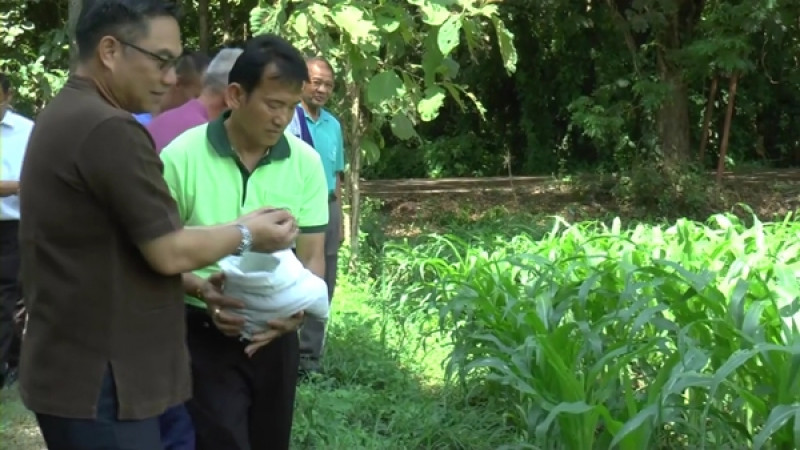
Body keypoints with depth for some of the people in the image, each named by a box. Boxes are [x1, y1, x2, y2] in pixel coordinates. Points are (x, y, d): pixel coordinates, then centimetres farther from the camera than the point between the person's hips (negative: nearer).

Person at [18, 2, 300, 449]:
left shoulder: (62, 116, 13)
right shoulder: (109, 128, -21)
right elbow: (169, 253, -18)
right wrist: (247, 234, -2)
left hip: (74, 369, 10)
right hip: (98, 381, -10)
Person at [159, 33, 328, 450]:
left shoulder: (306, 162, -3)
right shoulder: (182, 157, -13)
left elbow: (312, 256, 0)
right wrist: (201, 290, -25)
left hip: (275, 333, 4)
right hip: (204, 334, -4)